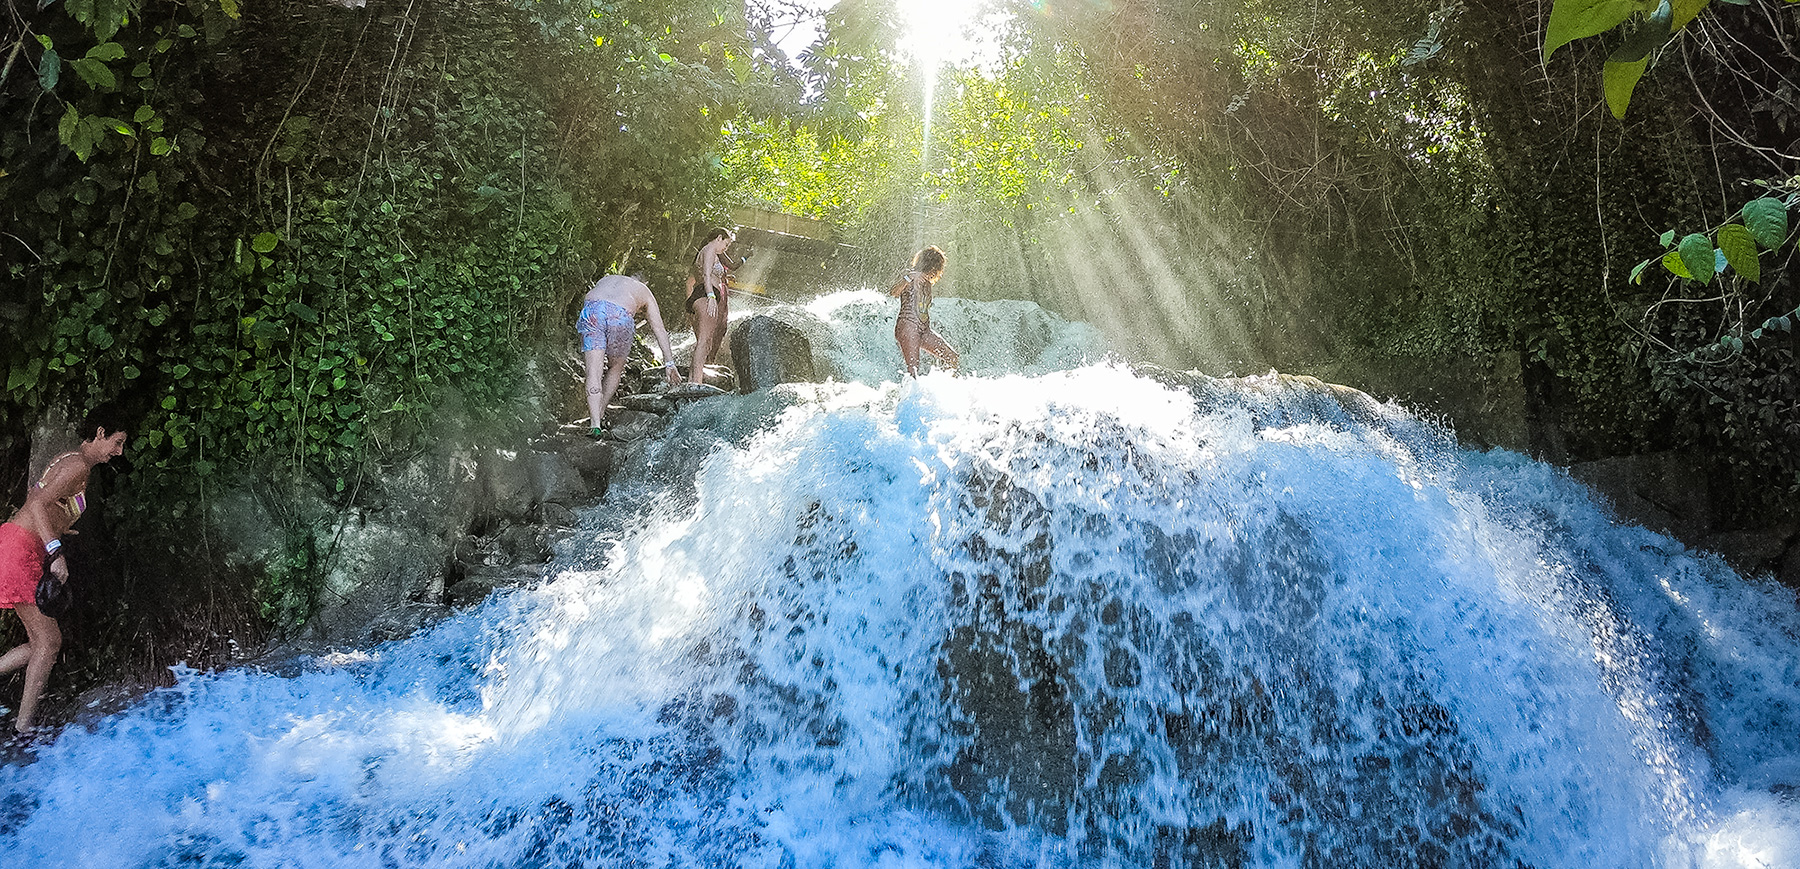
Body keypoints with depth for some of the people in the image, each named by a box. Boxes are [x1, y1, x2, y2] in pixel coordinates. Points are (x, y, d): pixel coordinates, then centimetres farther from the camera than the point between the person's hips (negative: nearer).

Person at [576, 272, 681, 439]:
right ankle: (599, 414, 25)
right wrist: (669, 363, 24)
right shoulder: (644, 291, 33)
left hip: (591, 309, 1)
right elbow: (660, 330, 26)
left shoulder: (606, 279, 42)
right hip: (620, 315, -1)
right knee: (616, 368, 23)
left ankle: (595, 424, -12)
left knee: (594, 371, -1)